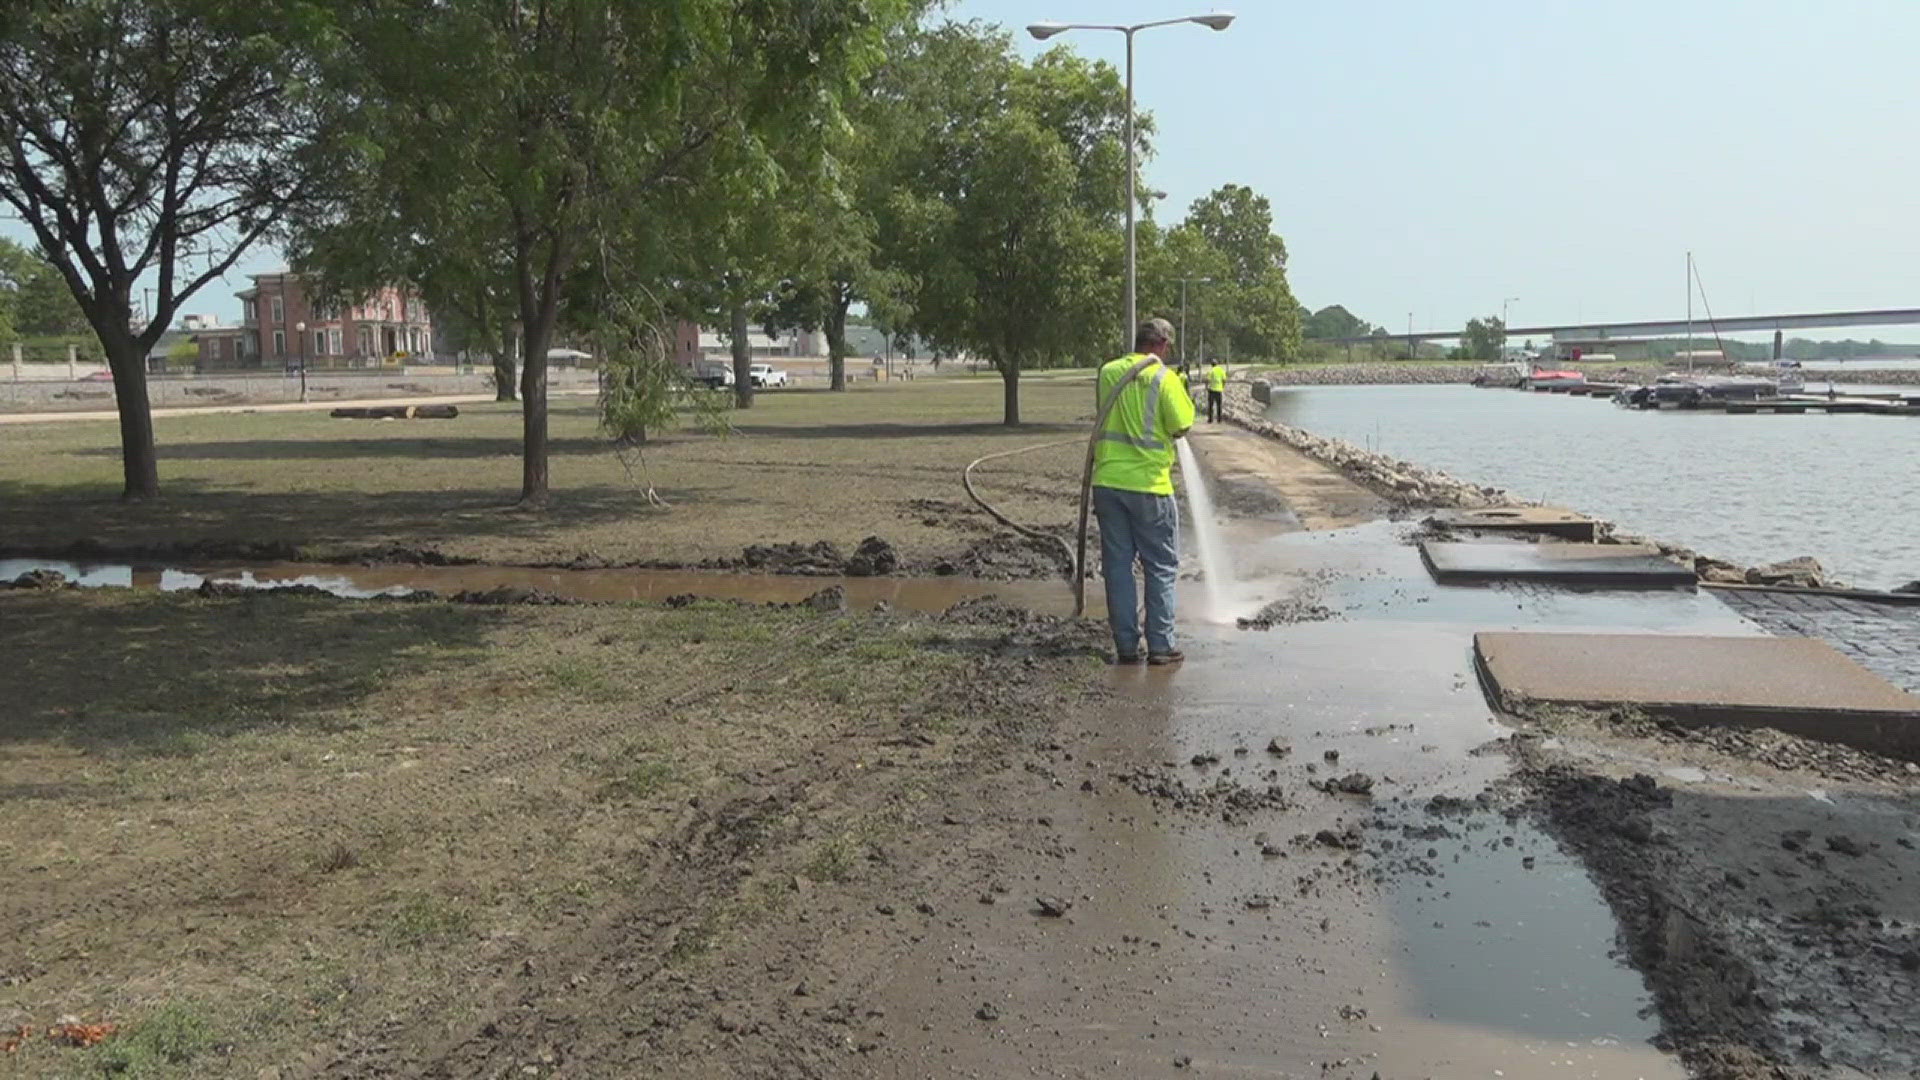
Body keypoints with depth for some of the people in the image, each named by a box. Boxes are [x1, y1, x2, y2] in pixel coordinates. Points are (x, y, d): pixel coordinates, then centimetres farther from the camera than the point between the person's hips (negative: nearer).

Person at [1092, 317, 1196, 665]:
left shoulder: (1108, 372, 5)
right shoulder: (1164, 378, -9)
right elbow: (1181, 426, -8)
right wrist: (1181, 390, 9)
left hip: (1107, 482, 4)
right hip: (1149, 485, -4)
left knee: (1117, 565, 9)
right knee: (1161, 568, 8)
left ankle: (1126, 646, 12)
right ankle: (1160, 646, 8)